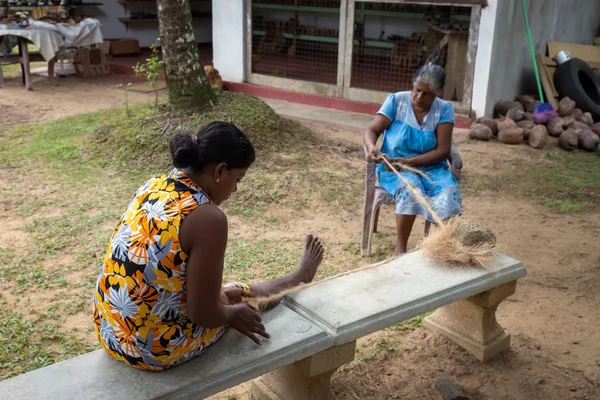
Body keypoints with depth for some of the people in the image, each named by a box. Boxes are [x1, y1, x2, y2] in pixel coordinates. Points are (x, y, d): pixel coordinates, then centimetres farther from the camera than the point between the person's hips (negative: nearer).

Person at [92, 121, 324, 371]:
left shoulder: (153, 186, -1)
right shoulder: (208, 218, -26)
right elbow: (203, 314, -21)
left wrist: (215, 293, 15)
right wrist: (234, 313, 0)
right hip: (155, 348, -7)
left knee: (229, 294, 29)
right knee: (244, 298, 18)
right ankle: (298, 278, 47)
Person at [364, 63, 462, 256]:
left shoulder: (444, 109, -4)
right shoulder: (396, 100, -4)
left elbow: (442, 151, -11)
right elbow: (372, 130, -4)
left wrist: (408, 161, -23)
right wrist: (371, 146, -29)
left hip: (431, 167, 1)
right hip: (394, 166, -1)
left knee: (449, 194, -30)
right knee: (409, 189, -34)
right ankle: (400, 247, -17)